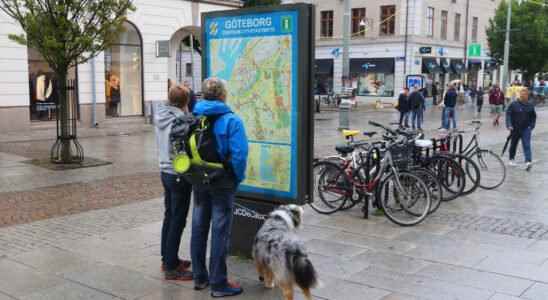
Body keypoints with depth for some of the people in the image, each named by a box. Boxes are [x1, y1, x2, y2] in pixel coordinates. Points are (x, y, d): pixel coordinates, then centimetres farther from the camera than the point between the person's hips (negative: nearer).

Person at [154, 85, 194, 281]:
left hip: (165, 171, 9)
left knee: (169, 216, 19)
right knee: (178, 221, 0)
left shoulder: (160, 117, 4)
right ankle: (171, 268, 6)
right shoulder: (181, 122, -22)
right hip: (179, 175, -8)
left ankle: (167, 259, 31)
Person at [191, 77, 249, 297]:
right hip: (222, 182, -5)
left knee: (199, 227, 15)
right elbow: (239, 155, -20)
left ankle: (199, 277, 26)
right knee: (220, 231, 2)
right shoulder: (231, 120, -14)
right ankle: (218, 284, 8)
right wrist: (238, 178, -7)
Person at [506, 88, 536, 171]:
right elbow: (508, 114, -7)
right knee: (513, 144, 15)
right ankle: (511, 159, 35)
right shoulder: (513, 104, -5)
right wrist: (509, 125, -17)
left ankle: (528, 162, -18)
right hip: (515, 129, 0)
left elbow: (533, 117, 14)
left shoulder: (530, 106, 3)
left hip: (526, 129, 0)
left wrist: (532, 126, 4)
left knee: (527, 145, -11)